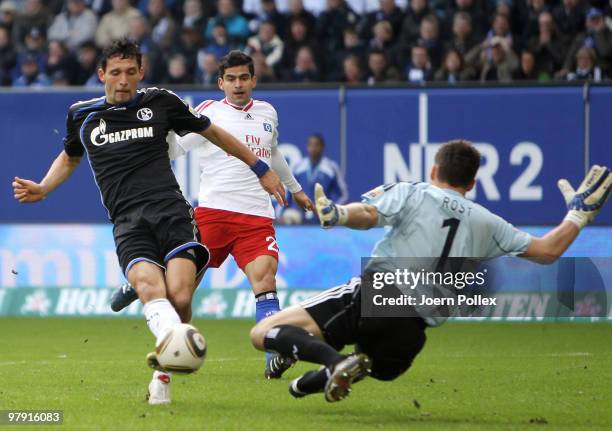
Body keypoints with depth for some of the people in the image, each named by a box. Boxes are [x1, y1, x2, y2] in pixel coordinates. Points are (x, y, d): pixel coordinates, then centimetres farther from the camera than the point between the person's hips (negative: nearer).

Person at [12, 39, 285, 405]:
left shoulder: (160, 102, 10)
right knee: (150, 287, -30)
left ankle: (164, 371, 3)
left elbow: (212, 132, 23)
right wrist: (41, 189, 19)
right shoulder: (82, 116, 17)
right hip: (128, 221, 1)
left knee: (180, 298, -21)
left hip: (171, 210, -1)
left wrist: (261, 169, 28)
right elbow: (70, 157, 37)